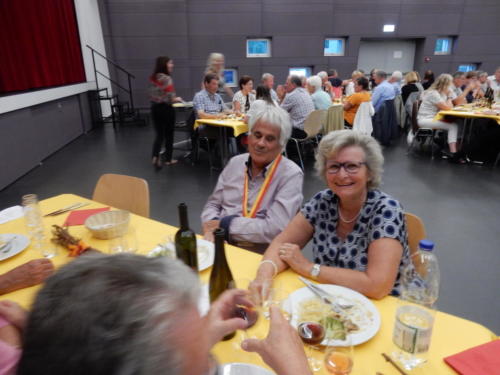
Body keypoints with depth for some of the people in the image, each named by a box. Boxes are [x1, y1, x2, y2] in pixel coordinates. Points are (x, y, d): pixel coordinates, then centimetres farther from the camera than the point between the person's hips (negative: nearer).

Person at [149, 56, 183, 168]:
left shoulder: (153, 78, 6)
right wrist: (177, 99, -1)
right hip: (166, 109, -6)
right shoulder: (167, 78, -15)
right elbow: (170, 98, -21)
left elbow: (152, 96, 11)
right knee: (168, 134, 9)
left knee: (159, 134, 10)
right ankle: (168, 159, 18)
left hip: (155, 108, 6)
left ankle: (155, 156, -8)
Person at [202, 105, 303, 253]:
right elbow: (213, 204, 12)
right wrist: (211, 227, -11)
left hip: (260, 254, -3)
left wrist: (224, 224, -14)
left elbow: (275, 229, -20)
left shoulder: (291, 174, -11)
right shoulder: (235, 163, 7)